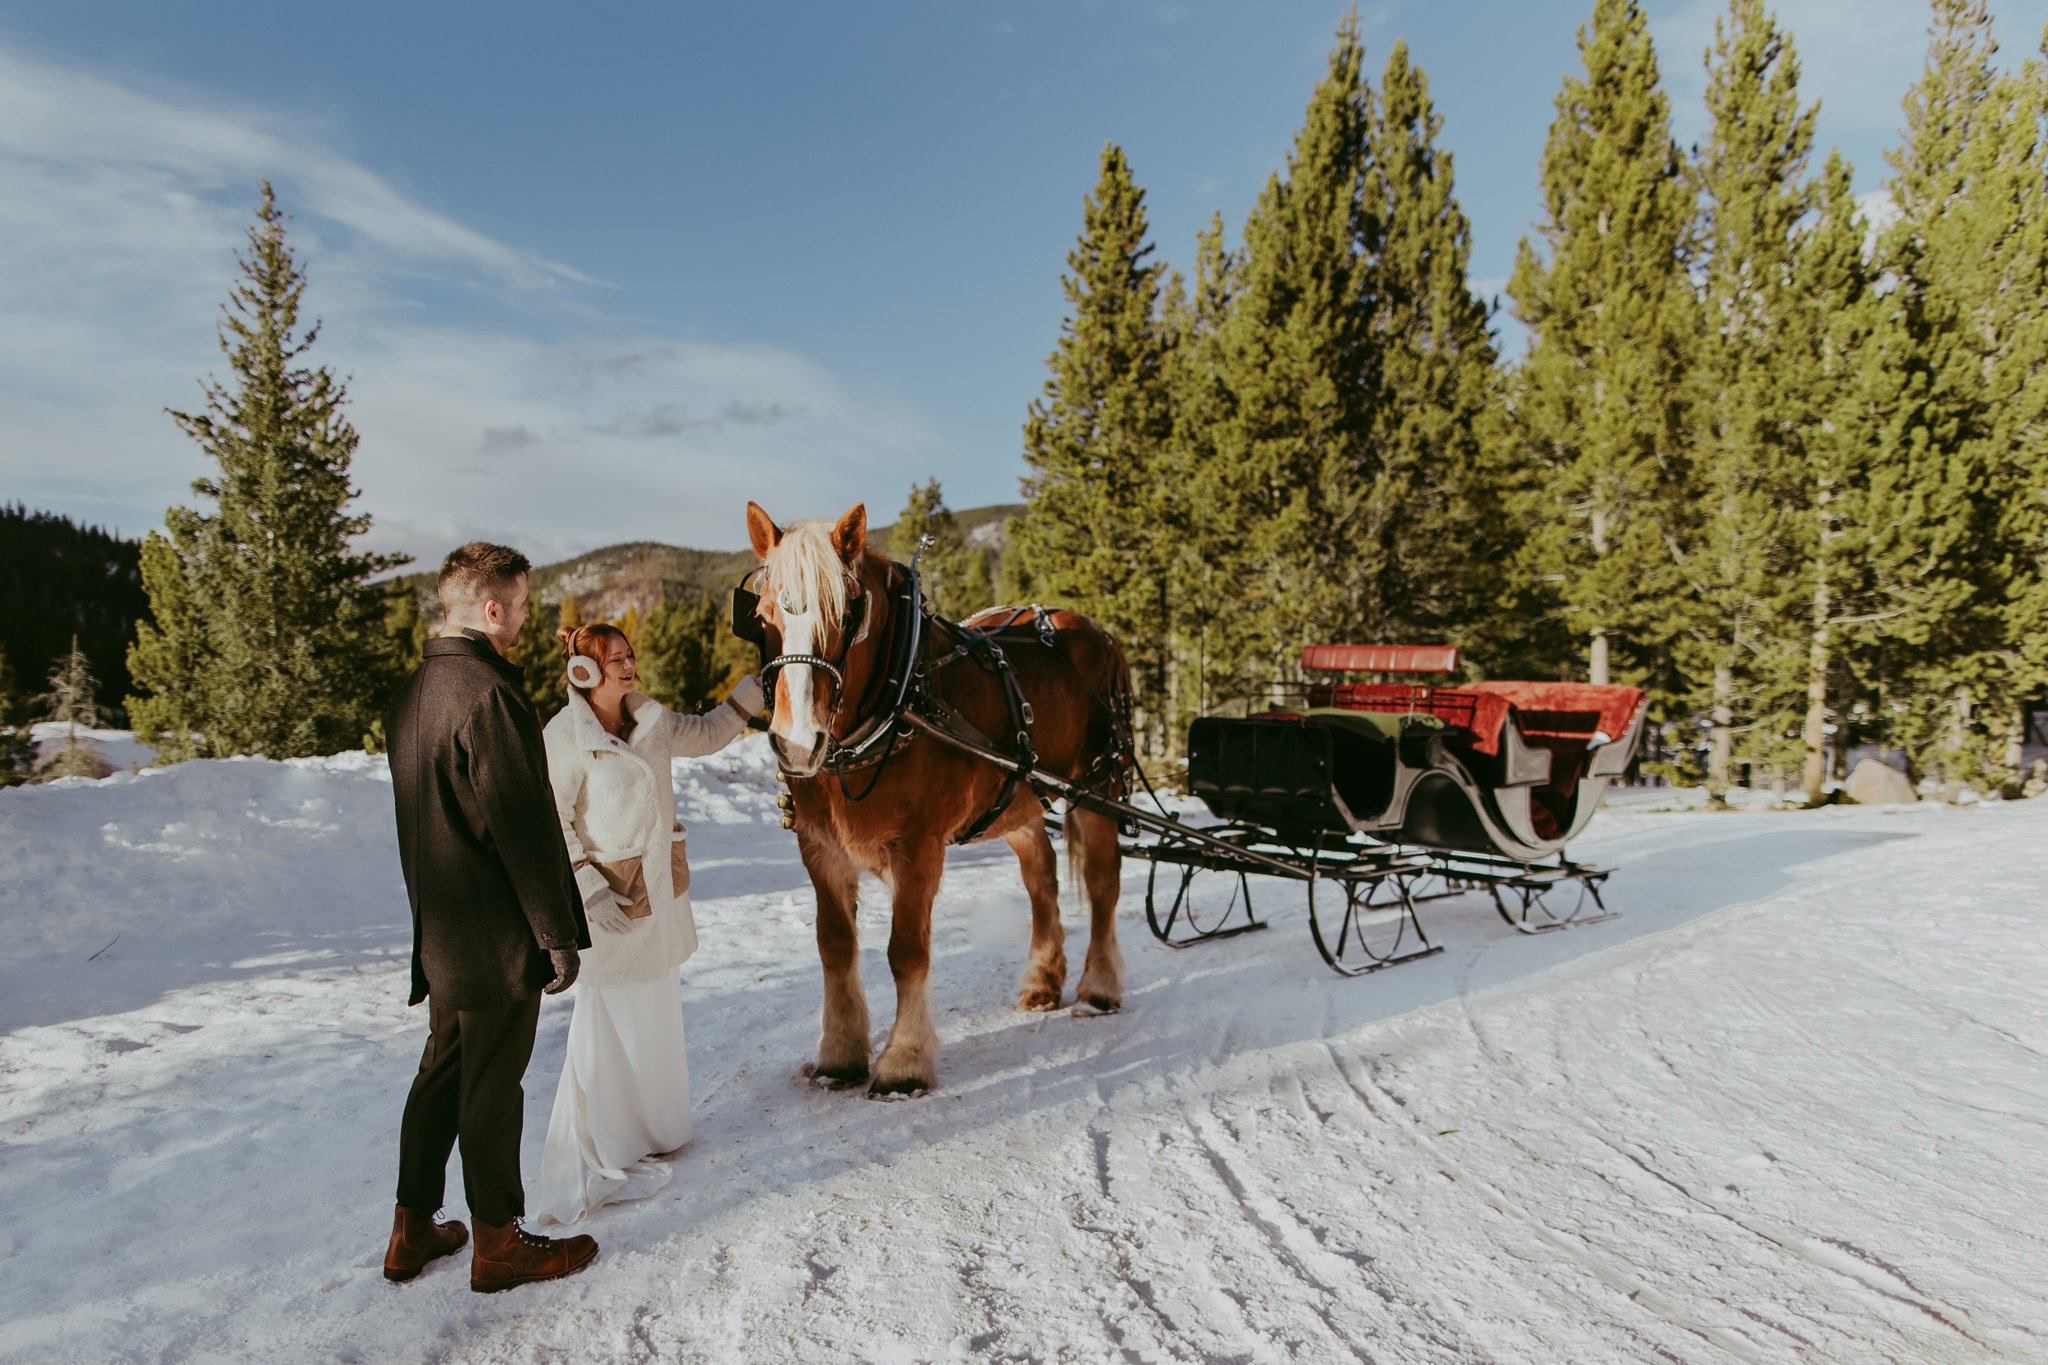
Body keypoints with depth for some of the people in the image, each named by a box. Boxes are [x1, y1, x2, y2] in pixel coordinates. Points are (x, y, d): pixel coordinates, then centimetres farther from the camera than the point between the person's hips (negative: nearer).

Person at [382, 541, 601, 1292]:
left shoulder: (412, 692, 7)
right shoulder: (489, 696, -22)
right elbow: (525, 829, -22)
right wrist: (559, 933, -15)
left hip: (440, 928, 9)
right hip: (499, 935, -9)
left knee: (441, 1074, 19)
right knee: (493, 1087, 4)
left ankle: (412, 1231, 30)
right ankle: (497, 1243, 19)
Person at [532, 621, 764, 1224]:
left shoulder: (651, 721, 6)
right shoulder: (566, 738, -15)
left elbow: (707, 735, 22)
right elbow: (550, 824, -15)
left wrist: (752, 689, 13)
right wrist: (591, 891, -19)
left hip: (660, 891, 8)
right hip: (611, 900, -8)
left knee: (657, 1012, 18)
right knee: (610, 1026, -1)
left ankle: (646, 1132, 36)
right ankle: (590, 1167, 11)